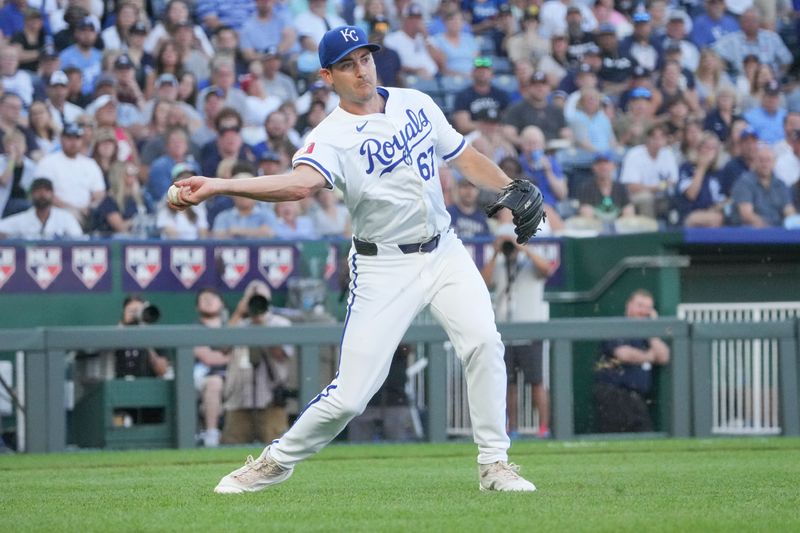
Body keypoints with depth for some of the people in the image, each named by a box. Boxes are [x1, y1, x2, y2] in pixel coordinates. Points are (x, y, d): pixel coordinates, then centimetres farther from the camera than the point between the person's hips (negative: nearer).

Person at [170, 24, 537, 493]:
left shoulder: (417, 103, 5)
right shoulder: (333, 137, -14)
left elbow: (464, 156, 17)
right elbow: (301, 182, -34)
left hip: (444, 251, 4)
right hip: (385, 267, -4)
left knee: (483, 341, -20)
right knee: (350, 395, -8)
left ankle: (495, 463, -8)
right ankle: (276, 461, 15)